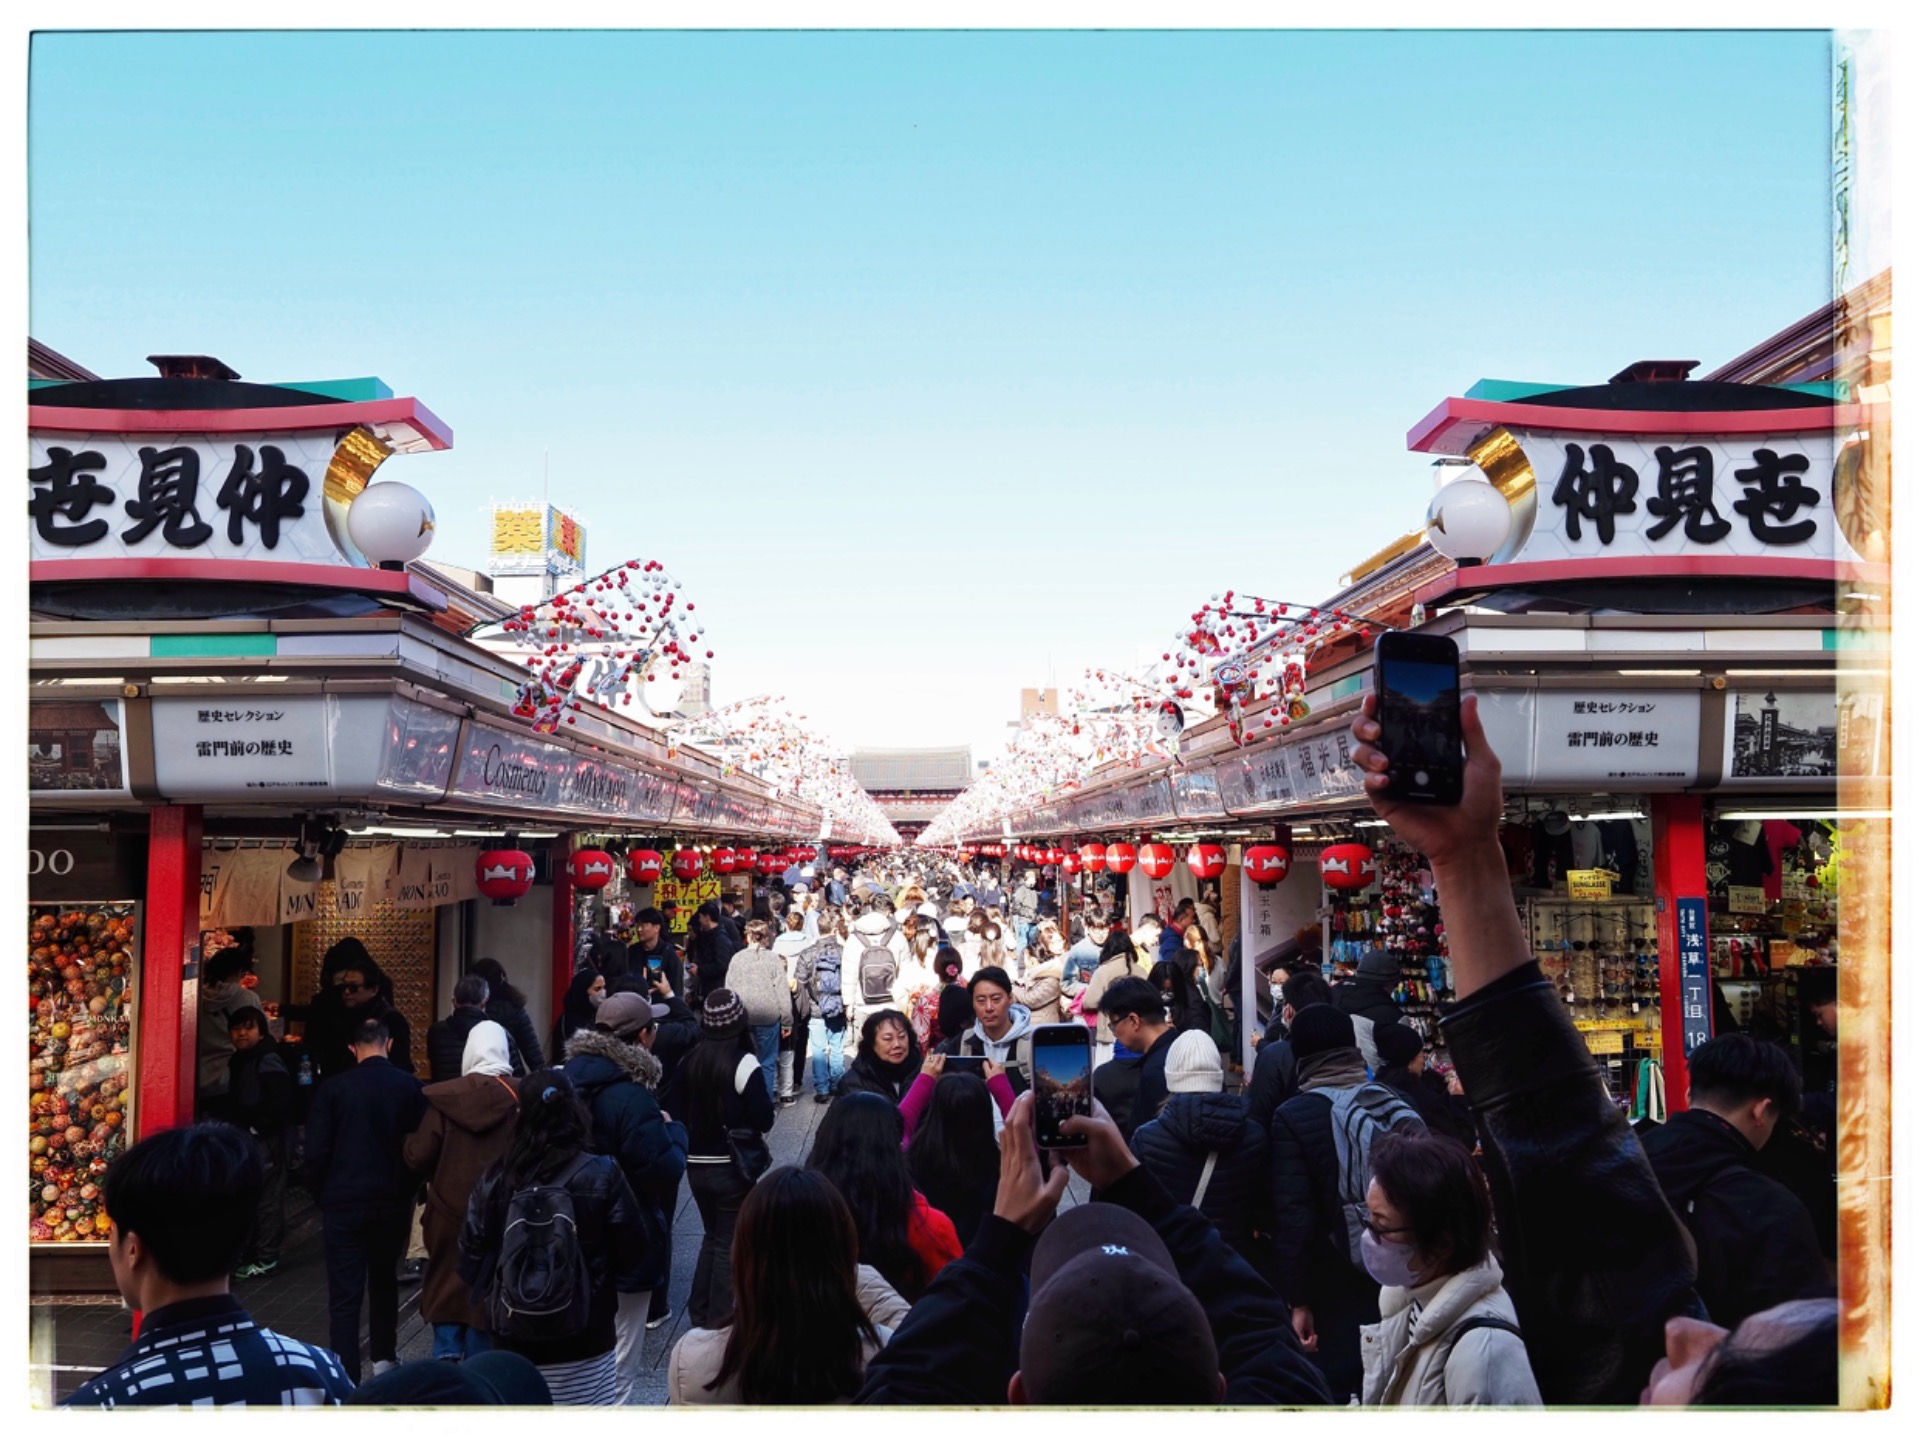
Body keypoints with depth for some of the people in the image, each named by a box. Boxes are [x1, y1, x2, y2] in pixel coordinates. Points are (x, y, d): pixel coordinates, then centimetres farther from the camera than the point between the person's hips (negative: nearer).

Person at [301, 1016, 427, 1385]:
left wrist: (320, 1195, 8)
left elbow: (317, 1151, -7)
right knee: (384, 1279, 23)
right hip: (394, 1202, 2)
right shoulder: (410, 1087, -4)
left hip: (344, 1202, -2)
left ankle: (346, 1379, -2)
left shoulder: (332, 1089, -6)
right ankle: (384, 1358, 31)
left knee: (344, 1294, 2)